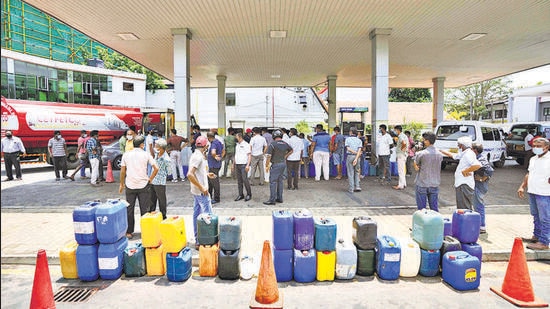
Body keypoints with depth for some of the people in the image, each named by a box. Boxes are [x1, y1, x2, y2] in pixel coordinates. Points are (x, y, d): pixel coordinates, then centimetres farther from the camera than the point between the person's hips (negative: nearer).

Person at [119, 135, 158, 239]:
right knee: (145, 210, 8)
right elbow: (156, 168, -8)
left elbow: (122, 171, 3)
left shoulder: (126, 154, 2)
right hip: (144, 185, -2)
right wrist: (150, 179, 4)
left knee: (129, 209, 12)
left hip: (130, 186, 2)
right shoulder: (146, 154, -3)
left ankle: (129, 232, 17)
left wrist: (121, 184, 13)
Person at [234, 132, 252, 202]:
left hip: (243, 165, -7)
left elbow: (249, 155, -9)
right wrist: (234, 164, 17)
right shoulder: (237, 145, 17)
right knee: (239, 181, 8)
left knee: (245, 179, -10)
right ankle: (240, 195, 15)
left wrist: (248, 165, -17)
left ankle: (249, 194, 3)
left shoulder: (246, 144, -5)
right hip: (237, 165, 7)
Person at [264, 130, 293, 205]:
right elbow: (291, 150, 26)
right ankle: (279, 198, 21)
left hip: (275, 164, -7)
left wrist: (267, 166, -7)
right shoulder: (285, 144, 7)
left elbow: (269, 156, -16)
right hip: (283, 164, 7)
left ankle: (272, 200, -1)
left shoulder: (272, 144, -13)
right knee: (280, 181, 15)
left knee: (273, 182, -3)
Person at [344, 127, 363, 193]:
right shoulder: (359, 140, 7)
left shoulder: (347, 139, 2)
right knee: (357, 172, 16)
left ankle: (351, 189, 4)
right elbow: (359, 150, -6)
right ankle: (357, 186, 8)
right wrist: (356, 159, -14)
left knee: (350, 173, 2)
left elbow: (348, 148, -10)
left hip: (350, 156, -2)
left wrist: (355, 152, -5)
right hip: (357, 157, 2)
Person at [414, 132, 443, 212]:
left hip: (422, 185, -4)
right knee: (435, 208, 13)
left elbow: (415, 164, -1)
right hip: (435, 185, 4)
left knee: (421, 209, 5)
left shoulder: (420, 154, -16)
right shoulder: (440, 154, 0)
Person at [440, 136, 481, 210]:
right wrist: (442, 151, 40)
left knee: (465, 209, -9)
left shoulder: (468, 154, -16)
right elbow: (453, 155, 34)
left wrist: (465, 171, -21)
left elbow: (477, 165, -31)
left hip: (465, 185, -10)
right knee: (461, 208, 17)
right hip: (461, 185, 10)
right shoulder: (463, 154, 15)